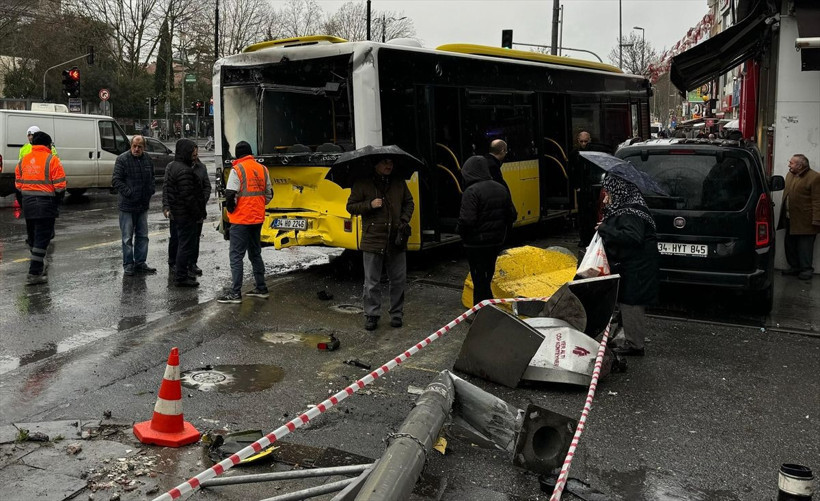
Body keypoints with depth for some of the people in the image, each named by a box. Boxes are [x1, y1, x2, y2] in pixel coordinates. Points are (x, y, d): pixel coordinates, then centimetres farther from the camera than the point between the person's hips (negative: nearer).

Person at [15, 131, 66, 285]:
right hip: (46, 204, -6)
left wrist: (27, 196, 19)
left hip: (27, 204, 6)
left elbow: (18, 184, 10)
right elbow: (60, 186, -12)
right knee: (42, 238, -4)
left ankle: (38, 267, 30)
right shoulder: (52, 160, -9)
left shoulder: (23, 160, 9)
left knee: (33, 237, 17)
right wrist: (57, 202, 3)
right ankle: (34, 273, -7)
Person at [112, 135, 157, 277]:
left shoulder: (148, 160, 8)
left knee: (143, 236, 12)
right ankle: (128, 265, 10)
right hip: (127, 206, -6)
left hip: (143, 205, 6)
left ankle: (140, 263, 21)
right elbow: (116, 180, -12)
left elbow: (151, 178, 23)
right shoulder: (122, 159, -9)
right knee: (127, 237, 1)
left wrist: (151, 190, 5)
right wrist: (129, 193, -20)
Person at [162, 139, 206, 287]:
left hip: (177, 212, 11)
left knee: (183, 243, 20)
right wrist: (199, 213, -16)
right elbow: (188, 195, -23)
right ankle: (181, 277, 4)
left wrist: (166, 206, 8)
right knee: (186, 244, -2)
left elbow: (166, 189, 13)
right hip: (186, 214, -11)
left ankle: (180, 273, 31)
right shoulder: (184, 171, -21)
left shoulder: (171, 166, 13)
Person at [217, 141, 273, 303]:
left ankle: (235, 293, -5)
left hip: (241, 220, -6)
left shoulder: (237, 170, -11)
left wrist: (230, 210, 0)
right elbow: (269, 194, 11)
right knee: (255, 253, 17)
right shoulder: (262, 169, 7)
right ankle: (261, 288, 21)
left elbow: (230, 195, -17)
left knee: (236, 256, -3)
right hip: (258, 219, 7)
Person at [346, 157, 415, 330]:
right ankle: (371, 316, 15)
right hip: (372, 240, -3)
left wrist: (404, 220, 4)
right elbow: (351, 207, 2)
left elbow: (409, 202, 21)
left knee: (399, 280, 9)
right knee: (372, 282, 3)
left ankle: (396, 314, 23)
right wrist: (369, 205, -13)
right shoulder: (362, 184, -1)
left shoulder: (399, 183, 9)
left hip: (396, 240, 3)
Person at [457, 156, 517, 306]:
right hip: (496, 242, 8)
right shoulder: (501, 189, 7)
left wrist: (462, 233, -7)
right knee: (487, 277, 19)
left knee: (479, 280, -1)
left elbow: (467, 220, -25)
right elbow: (512, 215, 11)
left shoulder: (471, 191, -18)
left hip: (476, 244, -8)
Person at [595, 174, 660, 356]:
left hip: (636, 270, -11)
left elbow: (633, 237, -32)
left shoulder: (630, 213, -19)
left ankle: (634, 345, 5)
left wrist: (605, 230, -27)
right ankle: (632, 342, 26)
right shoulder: (623, 210, 12)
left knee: (631, 304, -4)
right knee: (628, 304, 16)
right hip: (629, 267, 11)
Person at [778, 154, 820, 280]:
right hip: (790, 219, 8)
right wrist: (784, 215, 14)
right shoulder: (789, 175, 12)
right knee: (789, 245, 14)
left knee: (804, 247, 0)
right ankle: (794, 267, 27)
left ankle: (806, 269, 12)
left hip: (805, 222, -8)